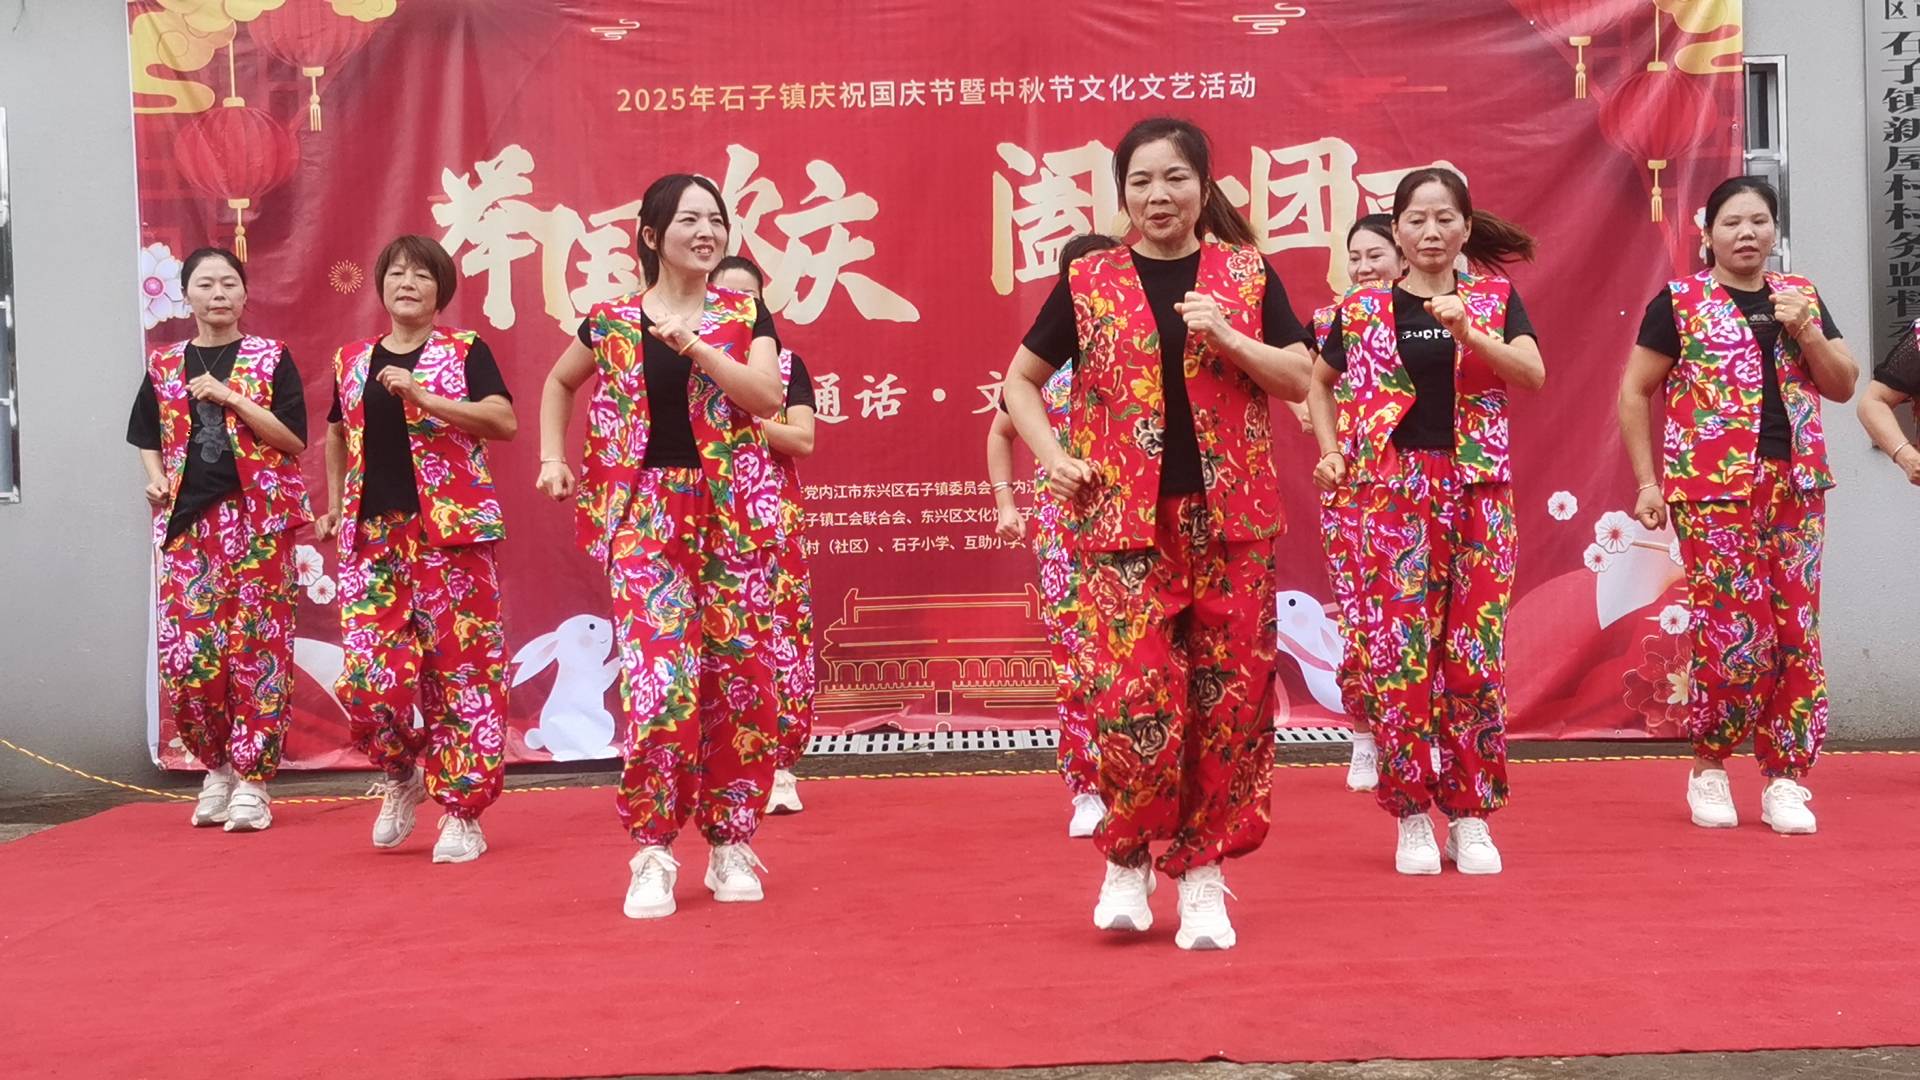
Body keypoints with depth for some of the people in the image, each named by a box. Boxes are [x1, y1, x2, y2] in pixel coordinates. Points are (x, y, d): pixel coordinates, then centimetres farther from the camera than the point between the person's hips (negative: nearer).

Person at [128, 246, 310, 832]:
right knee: (184, 654, -3)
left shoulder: (271, 358, 2)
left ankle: (251, 781, 4)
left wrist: (228, 396, -12)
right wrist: (155, 477, 4)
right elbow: (146, 435, 24)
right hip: (185, 520, 3)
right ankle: (218, 766, 17)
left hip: (257, 519, -3)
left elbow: (294, 439, -7)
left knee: (258, 649, -3)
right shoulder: (164, 364, 12)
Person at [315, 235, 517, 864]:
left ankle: (462, 811, 5)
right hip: (372, 535, 4)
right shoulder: (351, 361, 15)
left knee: (461, 667, -4)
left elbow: (504, 421, -11)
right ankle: (403, 776, 22)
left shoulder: (464, 351, 2)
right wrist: (333, 505, 18)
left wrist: (421, 396, -18)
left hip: (452, 531, -3)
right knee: (368, 672, -5)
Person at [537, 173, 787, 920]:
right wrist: (554, 459, 14)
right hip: (646, 516, -1)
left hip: (732, 517, 1)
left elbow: (768, 397, -12)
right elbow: (559, 385, 25)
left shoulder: (745, 316, 5)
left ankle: (731, 844, 16)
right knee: (658, 678, -12)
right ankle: (653, 852, -3)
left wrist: (694, 345, -20)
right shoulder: (611, 322, 7)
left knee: (738, 680, 2)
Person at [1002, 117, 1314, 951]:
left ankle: (1202, 872, 13)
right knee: (1134, 696, -10)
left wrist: (1227, 337, -9)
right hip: (1123, 520, -1)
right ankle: (1128, 859, 12)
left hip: (1230, 517, 1)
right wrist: (1053, 460, 1)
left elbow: (1299, 380, 5)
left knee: (1229, 696, 1)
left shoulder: (1246, 274, 8)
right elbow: (1020, 379, 14)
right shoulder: (1089, 282, 6)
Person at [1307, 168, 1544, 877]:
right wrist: (1330, 450, 7)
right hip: (1387, 490, 0)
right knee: (1396, 648, -5)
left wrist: (1468, 331, -18)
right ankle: (1412, 815, 5)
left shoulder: (1494, 298, 8)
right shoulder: (1363, 307, 8)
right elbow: (1317, 382, 20)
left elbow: (1534, 375, -6)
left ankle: (1471, 815, 10)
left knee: (1475, 650, 0)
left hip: (1475, 490, 1)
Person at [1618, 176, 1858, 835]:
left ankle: (1786, 781, 10)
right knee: (1735, 634, -9)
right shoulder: (1680, 302, 1)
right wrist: (1648, 482, -2)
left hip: (1795, 486, 4)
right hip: (1715, 489, -4)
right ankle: (1709, 767, 11)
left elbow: (1845, 386, 13)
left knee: (1797, 633, 1)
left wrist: (1804, 329, -4)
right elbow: (1633, 393, 3)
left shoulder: (1801, 297, 14)